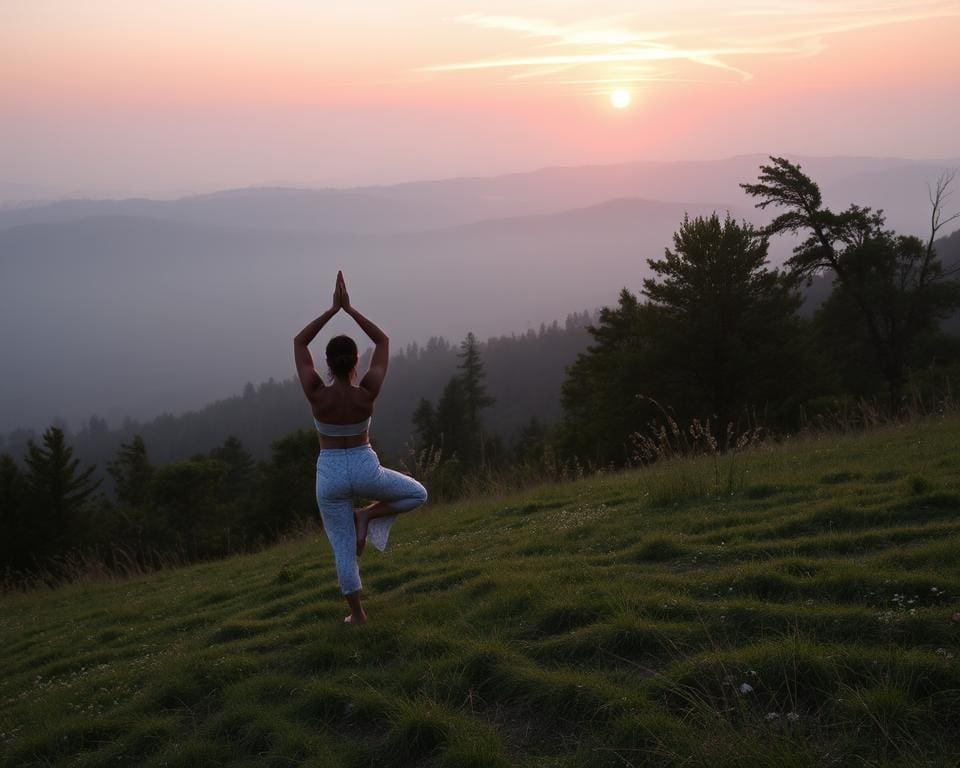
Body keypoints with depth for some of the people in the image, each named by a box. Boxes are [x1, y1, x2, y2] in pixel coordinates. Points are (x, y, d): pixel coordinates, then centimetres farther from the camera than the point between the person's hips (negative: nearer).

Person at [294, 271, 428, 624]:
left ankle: (356, 612, 21)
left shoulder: (315, 394, -19)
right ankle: (368, 517, 3)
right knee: (417, 494, 23)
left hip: (330, 473, 1)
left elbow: (298, 342, -6)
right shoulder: (368, 393, -19)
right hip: (365, 469, -1)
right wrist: (349, 307, -9)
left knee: (343, 547, 15)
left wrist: (333, 308, -9)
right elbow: (383, 341, -7)